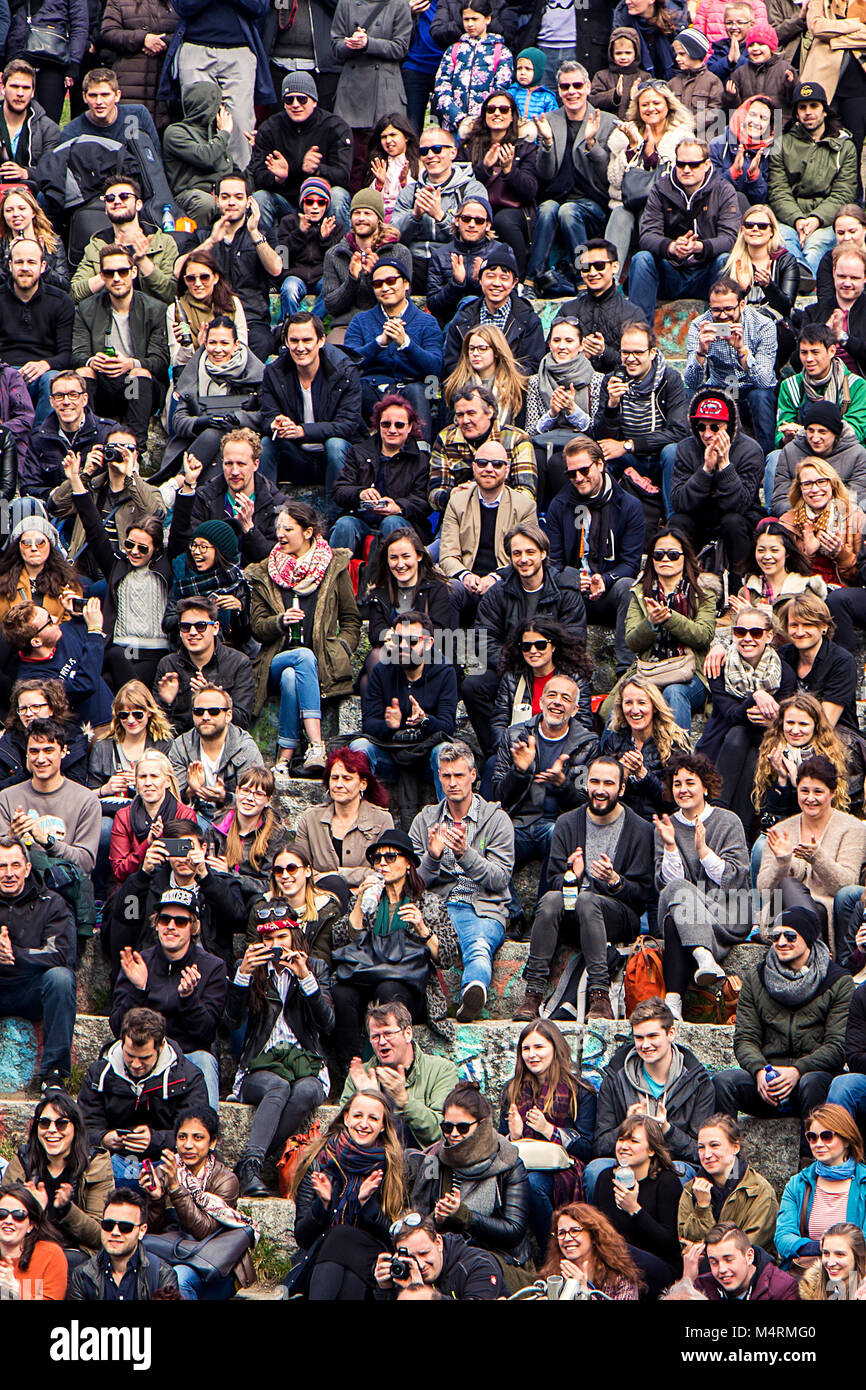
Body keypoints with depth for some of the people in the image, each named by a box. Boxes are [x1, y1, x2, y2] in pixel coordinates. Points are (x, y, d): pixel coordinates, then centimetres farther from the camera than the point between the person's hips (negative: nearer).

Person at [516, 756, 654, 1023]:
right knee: (551, 899, -31)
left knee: (587, 900, -36)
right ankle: (533, 994, -35)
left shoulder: (639, 830, 2)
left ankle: (600, 996, -43)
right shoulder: (567, 824, 11)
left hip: (619, 916, -2)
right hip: (570, 914, 3)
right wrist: (571, 876, -16)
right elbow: (554, 880, 8)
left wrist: (615, 881, -21)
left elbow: (642, 893, -1)